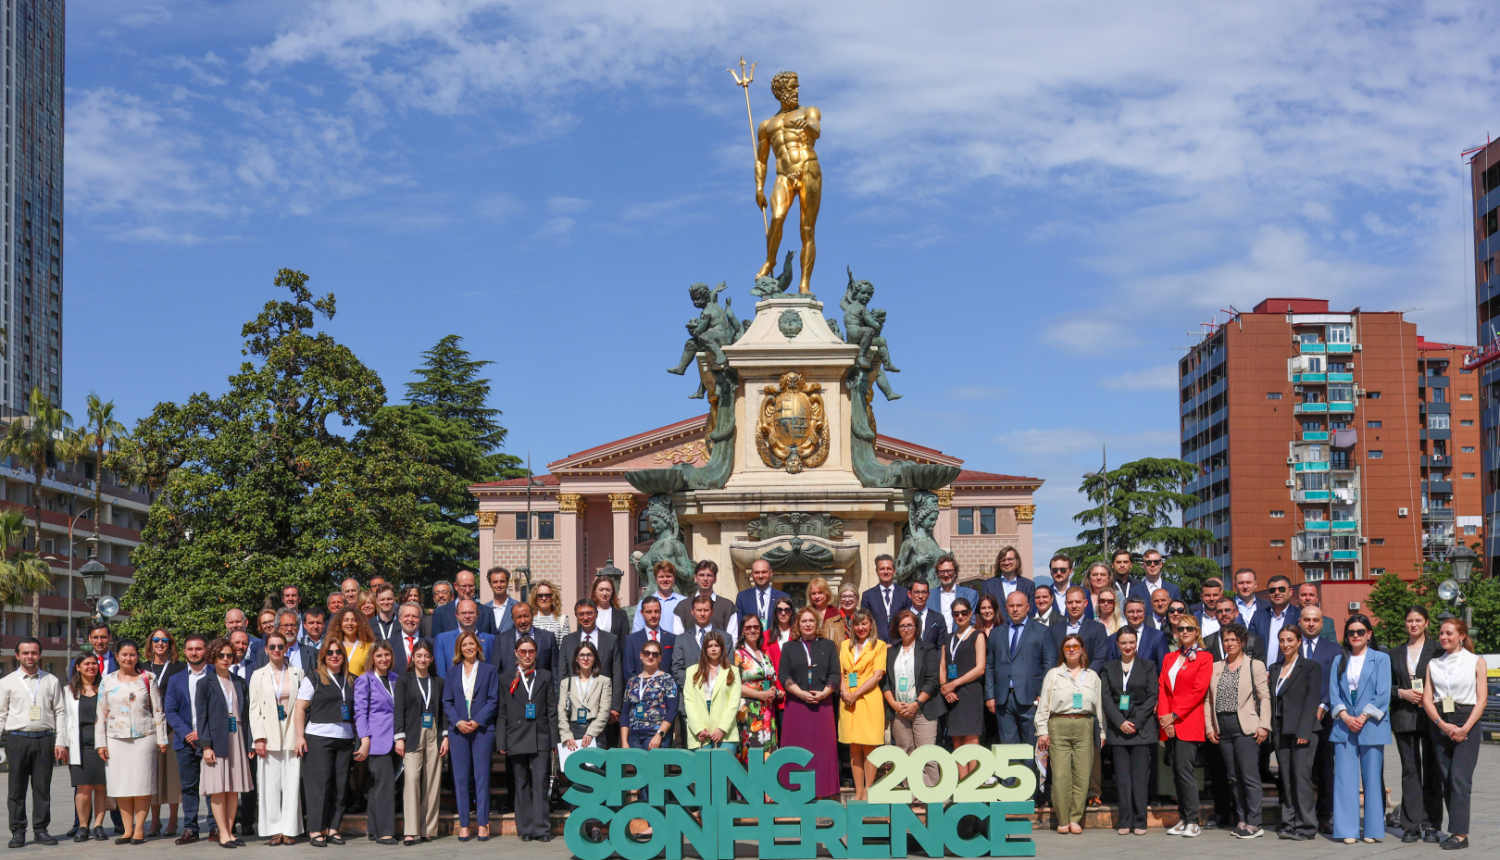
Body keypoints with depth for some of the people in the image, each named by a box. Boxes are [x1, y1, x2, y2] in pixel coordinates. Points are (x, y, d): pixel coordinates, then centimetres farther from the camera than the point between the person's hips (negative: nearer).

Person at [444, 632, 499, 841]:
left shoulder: (489, 671, 6)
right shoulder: (452, 672, 12)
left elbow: (493, 700, 0)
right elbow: (447, 701, 8)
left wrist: (477, 721, -11)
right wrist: (458, 722, -9)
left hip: (482, 729, -2)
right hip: (458, 730, 2)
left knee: (482, 776, -3)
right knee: (461, 777, 2)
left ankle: (483, 824, 1)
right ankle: (463, 824, 5)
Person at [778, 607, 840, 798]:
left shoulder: (828, 646, 12)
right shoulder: (789, 648, 11)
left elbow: (835, 674, 4)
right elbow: (783, 675, 1)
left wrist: (823, 693, -12)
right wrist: (801, 693, -12)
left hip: (822, 704, 0)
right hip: (796, 704, 0)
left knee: (823, 748, -3)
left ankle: (823, 792, -1)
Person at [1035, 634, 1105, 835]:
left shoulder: (1092, 676, 15)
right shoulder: (1053, 674, 10)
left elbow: (1099, 706, 15)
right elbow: (1044, 704, 8)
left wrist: (1101, 733, 8)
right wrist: (1042, 731, 0)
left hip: (1084, 727, 1)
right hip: (1058, 726, -1)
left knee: (1082, 774, -4)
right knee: (1060, 775, -7)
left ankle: (1076, 819, 3)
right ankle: (1062, 820, 0)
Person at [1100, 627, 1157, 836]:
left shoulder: (1148, 666, 7)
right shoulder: (1108, 668, 11)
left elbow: (1152, 697, 1)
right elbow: (1106, 698, 4)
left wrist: (1135, 722, -9)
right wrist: (1120, 723, -9)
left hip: (1142, 728, -1)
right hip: (1117, 729, 2)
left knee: (1140, 776, -5)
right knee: (1122, 777, -1)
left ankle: (1139, 822, 0)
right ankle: (1125, 821, 3)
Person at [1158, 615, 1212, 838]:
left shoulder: (1204, 658, 1)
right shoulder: (1169, 658, 18)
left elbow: (1198, 691, -8)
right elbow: (1162, 688, 10)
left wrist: (1175, 715, -11)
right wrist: (1164, 716, -5)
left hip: (1189, 722, -5)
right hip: (1170, 723, 6)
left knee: (1183, 769, -12)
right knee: (1177, 771, 5)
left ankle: (1193, 821, -7)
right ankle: (1183, 819, 10)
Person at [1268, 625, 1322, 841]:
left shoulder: (1311, 667, -2)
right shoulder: (1274, 669, 16)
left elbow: (1312, 700, -8)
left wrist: (1304, 732, -14)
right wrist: (1272, 729, 4)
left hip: (1303, 732, -6)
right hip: (1280, 732, 6)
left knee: (1301, 777, -8)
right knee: (1286, 780, 6)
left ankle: (1305, 827, -4)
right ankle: (1289, 823, 9)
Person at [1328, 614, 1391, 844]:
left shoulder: (1381, 659, 4)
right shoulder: (1340, 661, 13)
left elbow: (1383, 694, -4)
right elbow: (1333, 692, 7)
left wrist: (1363, 718, -11)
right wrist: (1345, 716, -9)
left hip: (1371, 727, -3)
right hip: (1344, 727, 3)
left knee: (1372, 778, 0)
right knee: (1345, 778, -1)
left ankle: (1372, 829, 7)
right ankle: (1348, 830, 1)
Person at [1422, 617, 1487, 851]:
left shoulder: (1476, 662, 3)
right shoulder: (1433, 664, 12)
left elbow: (1482, 698, -2)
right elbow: (1427, 699, 6)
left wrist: (1465, 728, -13)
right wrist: (1443, 725, -10)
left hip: (1466, 724, -4)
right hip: (1439, 724, 4)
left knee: (1459, 778, -12)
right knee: (1447, 779, 3)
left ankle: (1459, 833, -14)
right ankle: (1458, 830, 8)